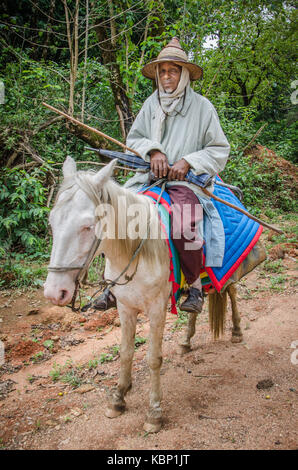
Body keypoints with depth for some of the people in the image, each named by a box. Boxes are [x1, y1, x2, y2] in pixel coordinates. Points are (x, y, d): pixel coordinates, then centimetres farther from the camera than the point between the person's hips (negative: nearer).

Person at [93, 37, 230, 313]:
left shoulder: (202, 106, 4)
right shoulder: (151, 103, 13)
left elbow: (219, 149, 3)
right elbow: (133, 138, 14)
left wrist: (188, 161, -12)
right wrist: (153, 151, -7)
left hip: (186, 181, -4)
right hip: (150, 177, 5)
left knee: (184, 223, -36)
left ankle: (195, 285, -14)